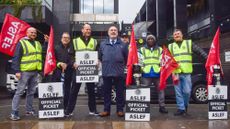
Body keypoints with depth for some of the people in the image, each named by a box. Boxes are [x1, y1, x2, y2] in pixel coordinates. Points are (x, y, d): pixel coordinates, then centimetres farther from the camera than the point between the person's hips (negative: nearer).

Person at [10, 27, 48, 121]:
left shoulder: (38, 44, 18)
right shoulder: (22, 43, -3)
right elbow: (16, 58, -8)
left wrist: (46, 42, 5)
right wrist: (17, 71, -17)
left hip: (35, 72, 6)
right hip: (25, 71, -6)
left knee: (31, 92, 12)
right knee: (19, 92, -4)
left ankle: (29, 110, 23)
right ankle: (14, 112, 1)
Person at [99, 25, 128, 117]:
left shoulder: (122, 44, 7)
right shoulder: (103, 44, 10)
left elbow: (126, 58, 11)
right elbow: (100, 57, 15)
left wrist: (123, 66, 11)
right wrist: (104, 65, 13)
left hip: (119, 72, -1)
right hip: (106, 72, 1)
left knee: (120, 92, 5)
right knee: (106, 92, 7)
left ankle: (120, 110, 15)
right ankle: (106, 110, 16)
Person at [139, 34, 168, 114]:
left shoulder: (160, 50, 16)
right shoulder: (142, 50, 13)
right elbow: (140, 60, 5)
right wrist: (141, 69, -7)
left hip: (157, 73, 1)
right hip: (146, 74, -1)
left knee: (160, 90, 3)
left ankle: (162, 106, 12)